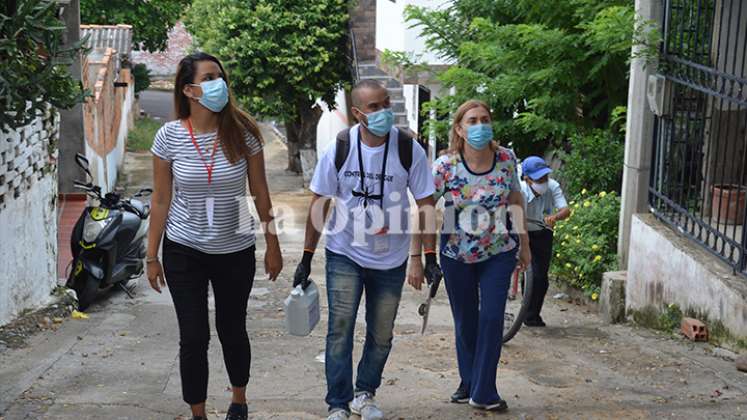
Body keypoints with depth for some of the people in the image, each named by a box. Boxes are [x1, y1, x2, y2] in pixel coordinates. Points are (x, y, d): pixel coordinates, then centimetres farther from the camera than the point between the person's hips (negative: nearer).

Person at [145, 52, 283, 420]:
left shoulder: (242, 132, -9)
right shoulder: (169, 136, -9)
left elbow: (260, 193, -1)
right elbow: (161, 200, -2)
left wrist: (272, 245, 3)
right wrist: (152, 256, 0)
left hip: (236, 251, 1)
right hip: (184, 252, 0)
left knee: (232, 330, 15)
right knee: (194, 337, 3)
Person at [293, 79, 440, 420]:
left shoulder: (409, 150, -10)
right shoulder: (340, 149, -9)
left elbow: (426, 205, -4)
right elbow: (319, 203, -2)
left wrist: (430, 258, -8)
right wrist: (306, 258, -2)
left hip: (390, 259, 1)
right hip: (345, 255, -1)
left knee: (381, 336, 11)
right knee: (340, 329, -8)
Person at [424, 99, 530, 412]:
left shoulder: (506, 159, -9)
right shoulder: (444, 166, -17)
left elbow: (516, 199, 7)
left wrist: (523, 242, 9)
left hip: (499, 251, 1)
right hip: (457, 254, -1)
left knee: (492, 318, -6)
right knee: (465, 322, 10)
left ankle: (484, 392, 4)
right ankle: (468, 383, 30)